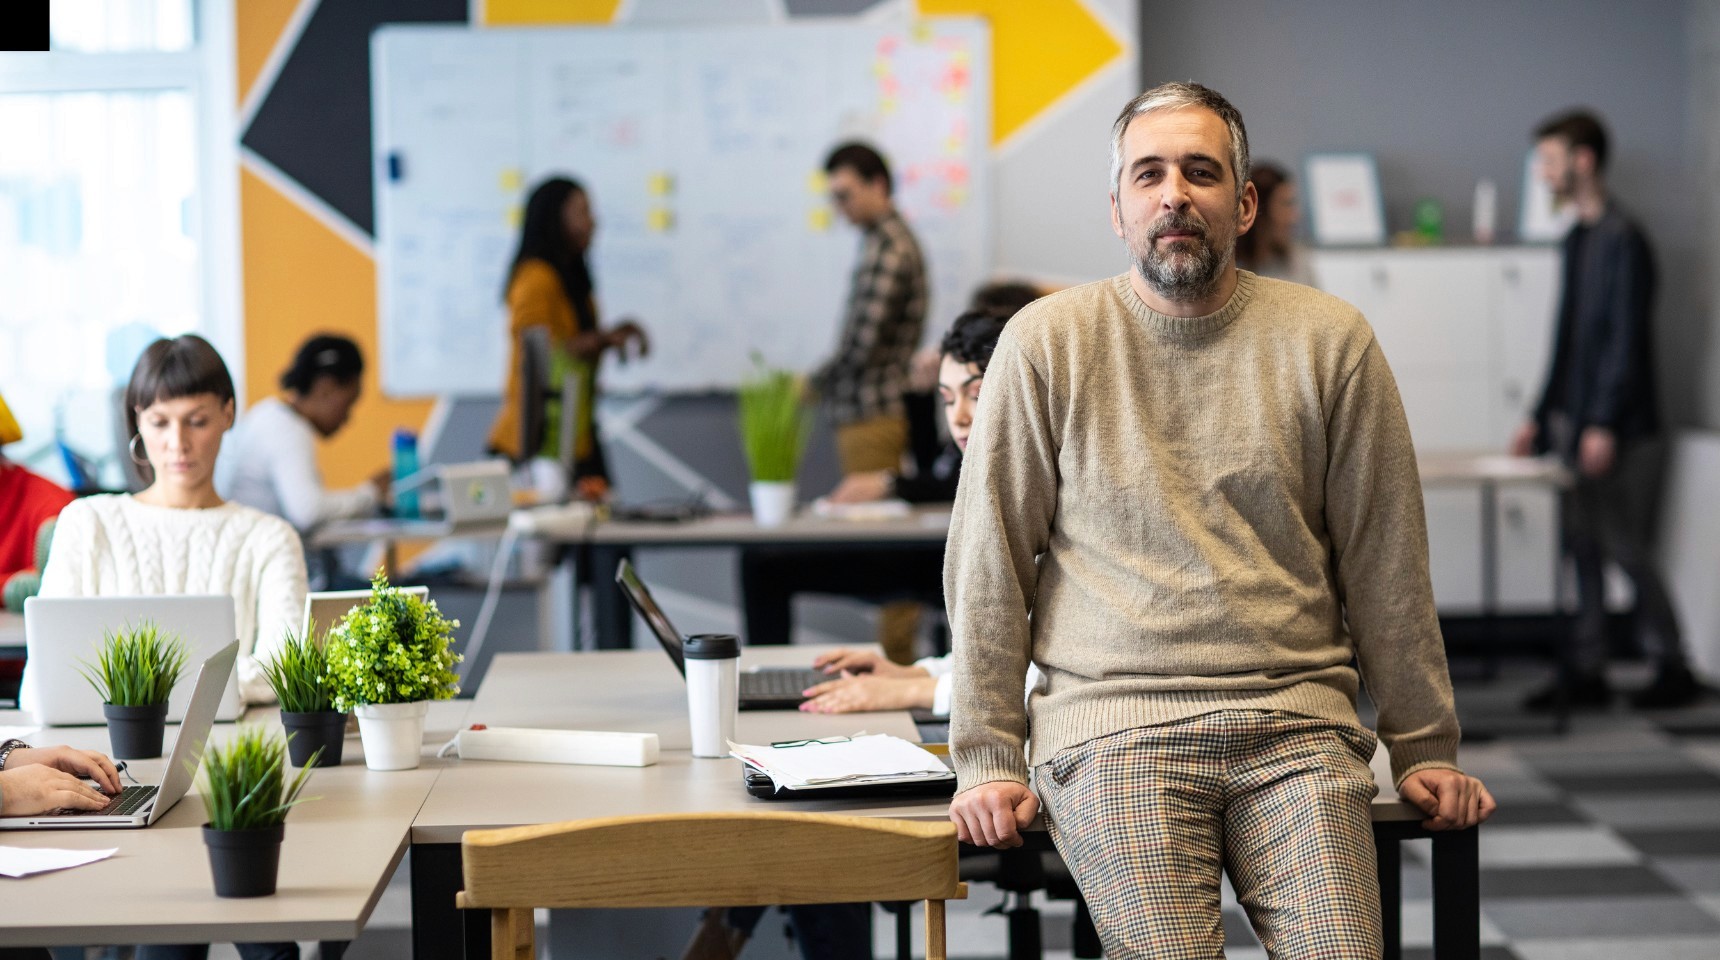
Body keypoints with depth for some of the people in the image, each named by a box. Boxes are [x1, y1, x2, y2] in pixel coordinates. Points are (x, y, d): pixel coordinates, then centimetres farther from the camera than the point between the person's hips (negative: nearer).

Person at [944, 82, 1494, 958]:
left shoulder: (1328, 342, 7)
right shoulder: (1048, 342, 4)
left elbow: (1384, 560, 11)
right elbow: (987, 564, 5)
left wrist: (1423, 748, 11)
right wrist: (987, 758, 1)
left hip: (1296, 721, 2)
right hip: (1110, 718, -1)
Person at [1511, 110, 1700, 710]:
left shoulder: (1622, 239, -12)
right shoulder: (1577, 238, 14)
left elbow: (1626, 338, -16)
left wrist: (1604, 424, -20)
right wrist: (1543, 417, 18)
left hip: (1618, 430, -8)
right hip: (1572, 422, 8)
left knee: (1623, 547, -5)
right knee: (1584, 548, 8)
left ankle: (1674, 668, 7)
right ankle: (1587, 672, 12)